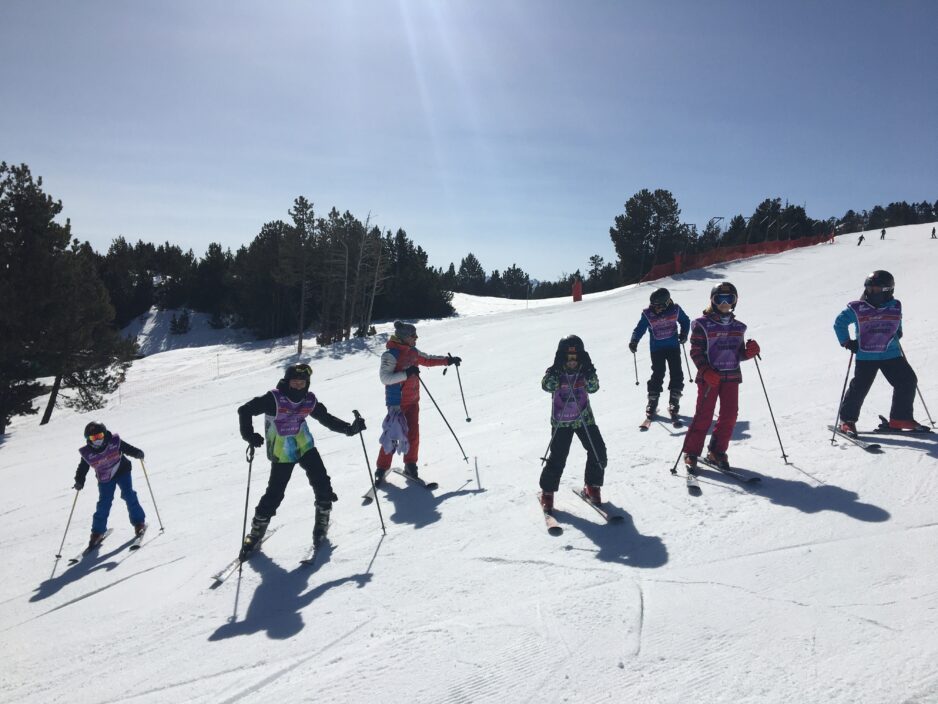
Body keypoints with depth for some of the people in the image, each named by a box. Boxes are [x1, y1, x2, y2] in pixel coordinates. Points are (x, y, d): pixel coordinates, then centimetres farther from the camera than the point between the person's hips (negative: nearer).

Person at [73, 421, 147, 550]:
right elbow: (82, 469, -3)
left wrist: (138, 453, -30)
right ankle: (97, 532, 14)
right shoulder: (87, 454, -14)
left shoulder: (114, 442, -18)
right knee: (104, 503, -1)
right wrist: (79, 481, -17)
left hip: (122, 471, -1)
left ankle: (139, 522, 0)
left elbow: (128, 448, -11)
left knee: (128, 495, -11)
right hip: (105, 479, 1)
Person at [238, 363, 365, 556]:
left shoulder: (309, 401, -5)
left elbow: (327, 419, 6)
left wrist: (349, 428, -6)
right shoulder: (274, 399, -19)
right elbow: (245, 410, -15)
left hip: (305, 446, 3)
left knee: (321, 483, -7)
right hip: (281, 453, -3)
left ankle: (322, 520, 15)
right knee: (274, 493, -2)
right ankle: (257, 529, 21)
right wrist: (249, 435, -27)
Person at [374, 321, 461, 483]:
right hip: (397, 402, -7)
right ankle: (382, 469, 6)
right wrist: (406, 373, -32)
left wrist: (448, 360, 19)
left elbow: (428, 359, 25)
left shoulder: (413, 351, 8)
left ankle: (410, 466, 21)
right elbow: (384, 378, -22)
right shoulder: (390, 355, -15)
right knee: (392, 436, -6)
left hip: (413, 401, 7)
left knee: (413, 434, 7)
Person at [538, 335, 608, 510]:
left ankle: (592, 486, 19)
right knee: (557, 457, -8)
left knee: (598, 452, -2)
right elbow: (547, 386, -28)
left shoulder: (584, 371, -5)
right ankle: (547, 491, 10)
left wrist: (589, 373, -34)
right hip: (561, 421, -3)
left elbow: (593, 388, -20)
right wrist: (555, 371, -38)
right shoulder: (556, 372, -10)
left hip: (585, 419, 3)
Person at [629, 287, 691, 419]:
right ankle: (652, 402, 8)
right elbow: (640, 329, -5)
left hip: (673, 347, 1)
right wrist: (634, 341, -20)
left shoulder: (675, 310, -8)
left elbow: (685, 321, 9)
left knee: (676, 374, 0)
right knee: (657, 375, -4)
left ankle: (674, 401, 11)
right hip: (656, 349, -1)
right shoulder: (648, 314, -11)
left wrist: (683, 334, -4)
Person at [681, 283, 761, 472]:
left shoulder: (737, 327, 12)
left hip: (732, 376, 5)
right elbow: (696, 352, -8)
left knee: (729, 416, 4)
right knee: (704, 416, -5)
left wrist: (749, 352, -5)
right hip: (709, 377, -5)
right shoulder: (702, 324, -4)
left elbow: (738, 354, 17)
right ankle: (691, 453, 5)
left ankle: (717, 451, 18)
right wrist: (706, 371, -20)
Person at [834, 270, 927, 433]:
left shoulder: (895, 307, 4)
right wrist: (846, 342, -4)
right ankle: (847, 420, 10)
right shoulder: (857, 309, -8)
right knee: (859, 387, -6)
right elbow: (839, 323, 3)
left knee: (908, 380, 0)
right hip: (865, 356, -4)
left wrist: (897, 334, 14)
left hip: (892, 354, 4)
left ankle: (900, 418, 13)